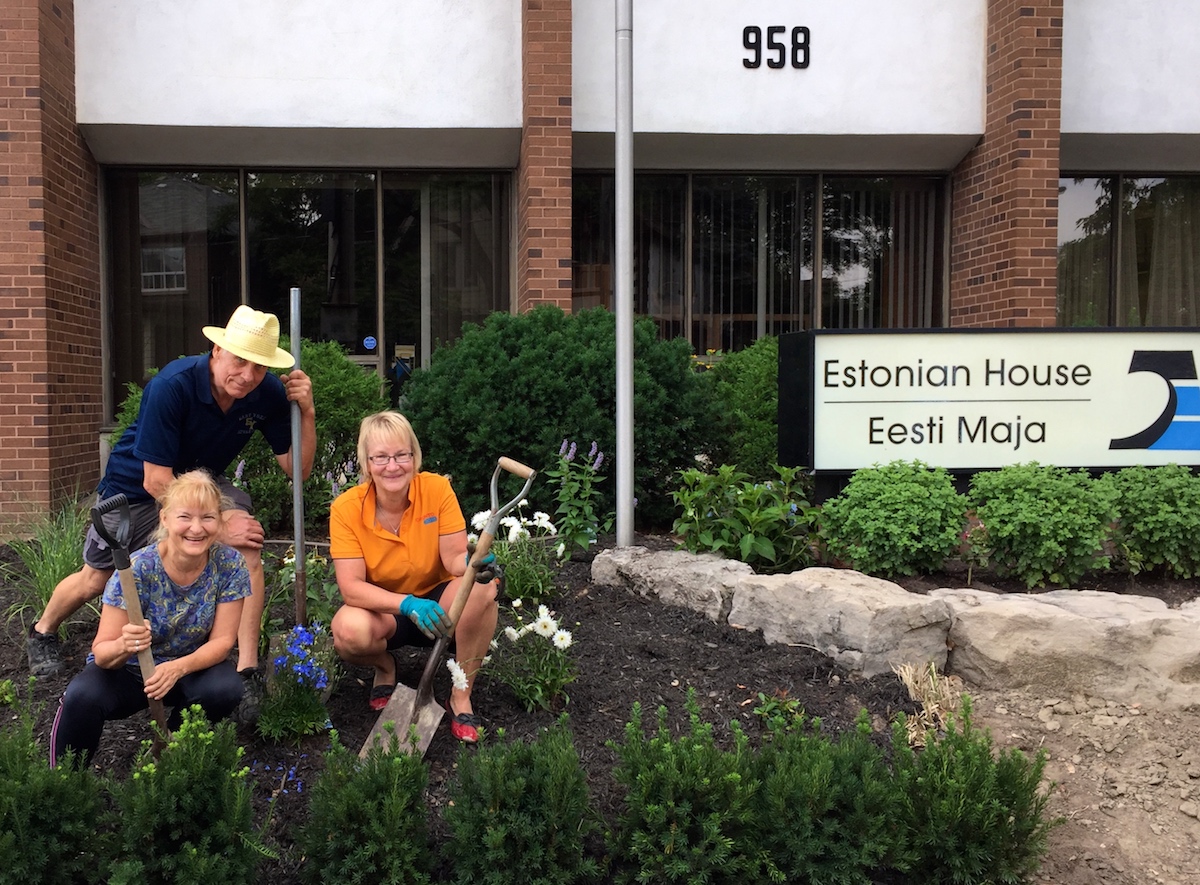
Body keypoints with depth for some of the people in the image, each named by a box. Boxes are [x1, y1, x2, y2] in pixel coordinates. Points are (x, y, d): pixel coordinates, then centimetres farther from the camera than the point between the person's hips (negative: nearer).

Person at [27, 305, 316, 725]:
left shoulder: (268, 394, -23)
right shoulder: (172, 385, -35)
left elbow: (298, 469, -17)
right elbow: (156, 481, -32)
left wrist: (307, 411, -33)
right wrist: (217, 526, -33)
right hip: (137, 484, -2)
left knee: (247, 543, -26)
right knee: (95, 580, 12)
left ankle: (248, 671, -20)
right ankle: (43, 632, 48)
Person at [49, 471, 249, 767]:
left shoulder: (230, 565, -18)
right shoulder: (136, 569, -25)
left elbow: (222, 640, -15)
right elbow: (102, 654, -21)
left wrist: (179, 668, -34)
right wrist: (124, 646, -45)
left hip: (190, 668, 2)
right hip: (127, 671, -2)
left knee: (226, 689, -29)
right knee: (83, 697, -32)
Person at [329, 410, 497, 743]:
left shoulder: (436, 489, -16)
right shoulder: (346, 508, -17)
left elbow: (454, 559, -15)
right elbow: (351, 587, -22)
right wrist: (407, 603, -39)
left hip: (438, 604, 1)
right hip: (383, 610, 0)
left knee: (483, 588, -31)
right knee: (349, 631, -34)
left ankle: (461, 694, -11)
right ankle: (384, 667, 5)